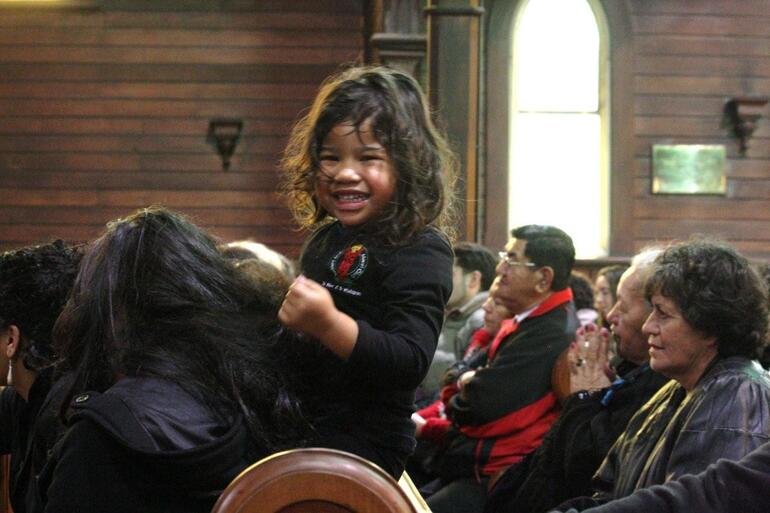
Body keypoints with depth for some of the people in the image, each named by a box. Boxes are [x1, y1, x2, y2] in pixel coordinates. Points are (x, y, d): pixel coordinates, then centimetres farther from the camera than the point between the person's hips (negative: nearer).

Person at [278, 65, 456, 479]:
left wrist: (328, 324, -39)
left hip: (362, 447, -9)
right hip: (304, 430, 9)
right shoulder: (326, 239, 10)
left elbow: (411, 362, -29)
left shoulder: (420, 252, -16)